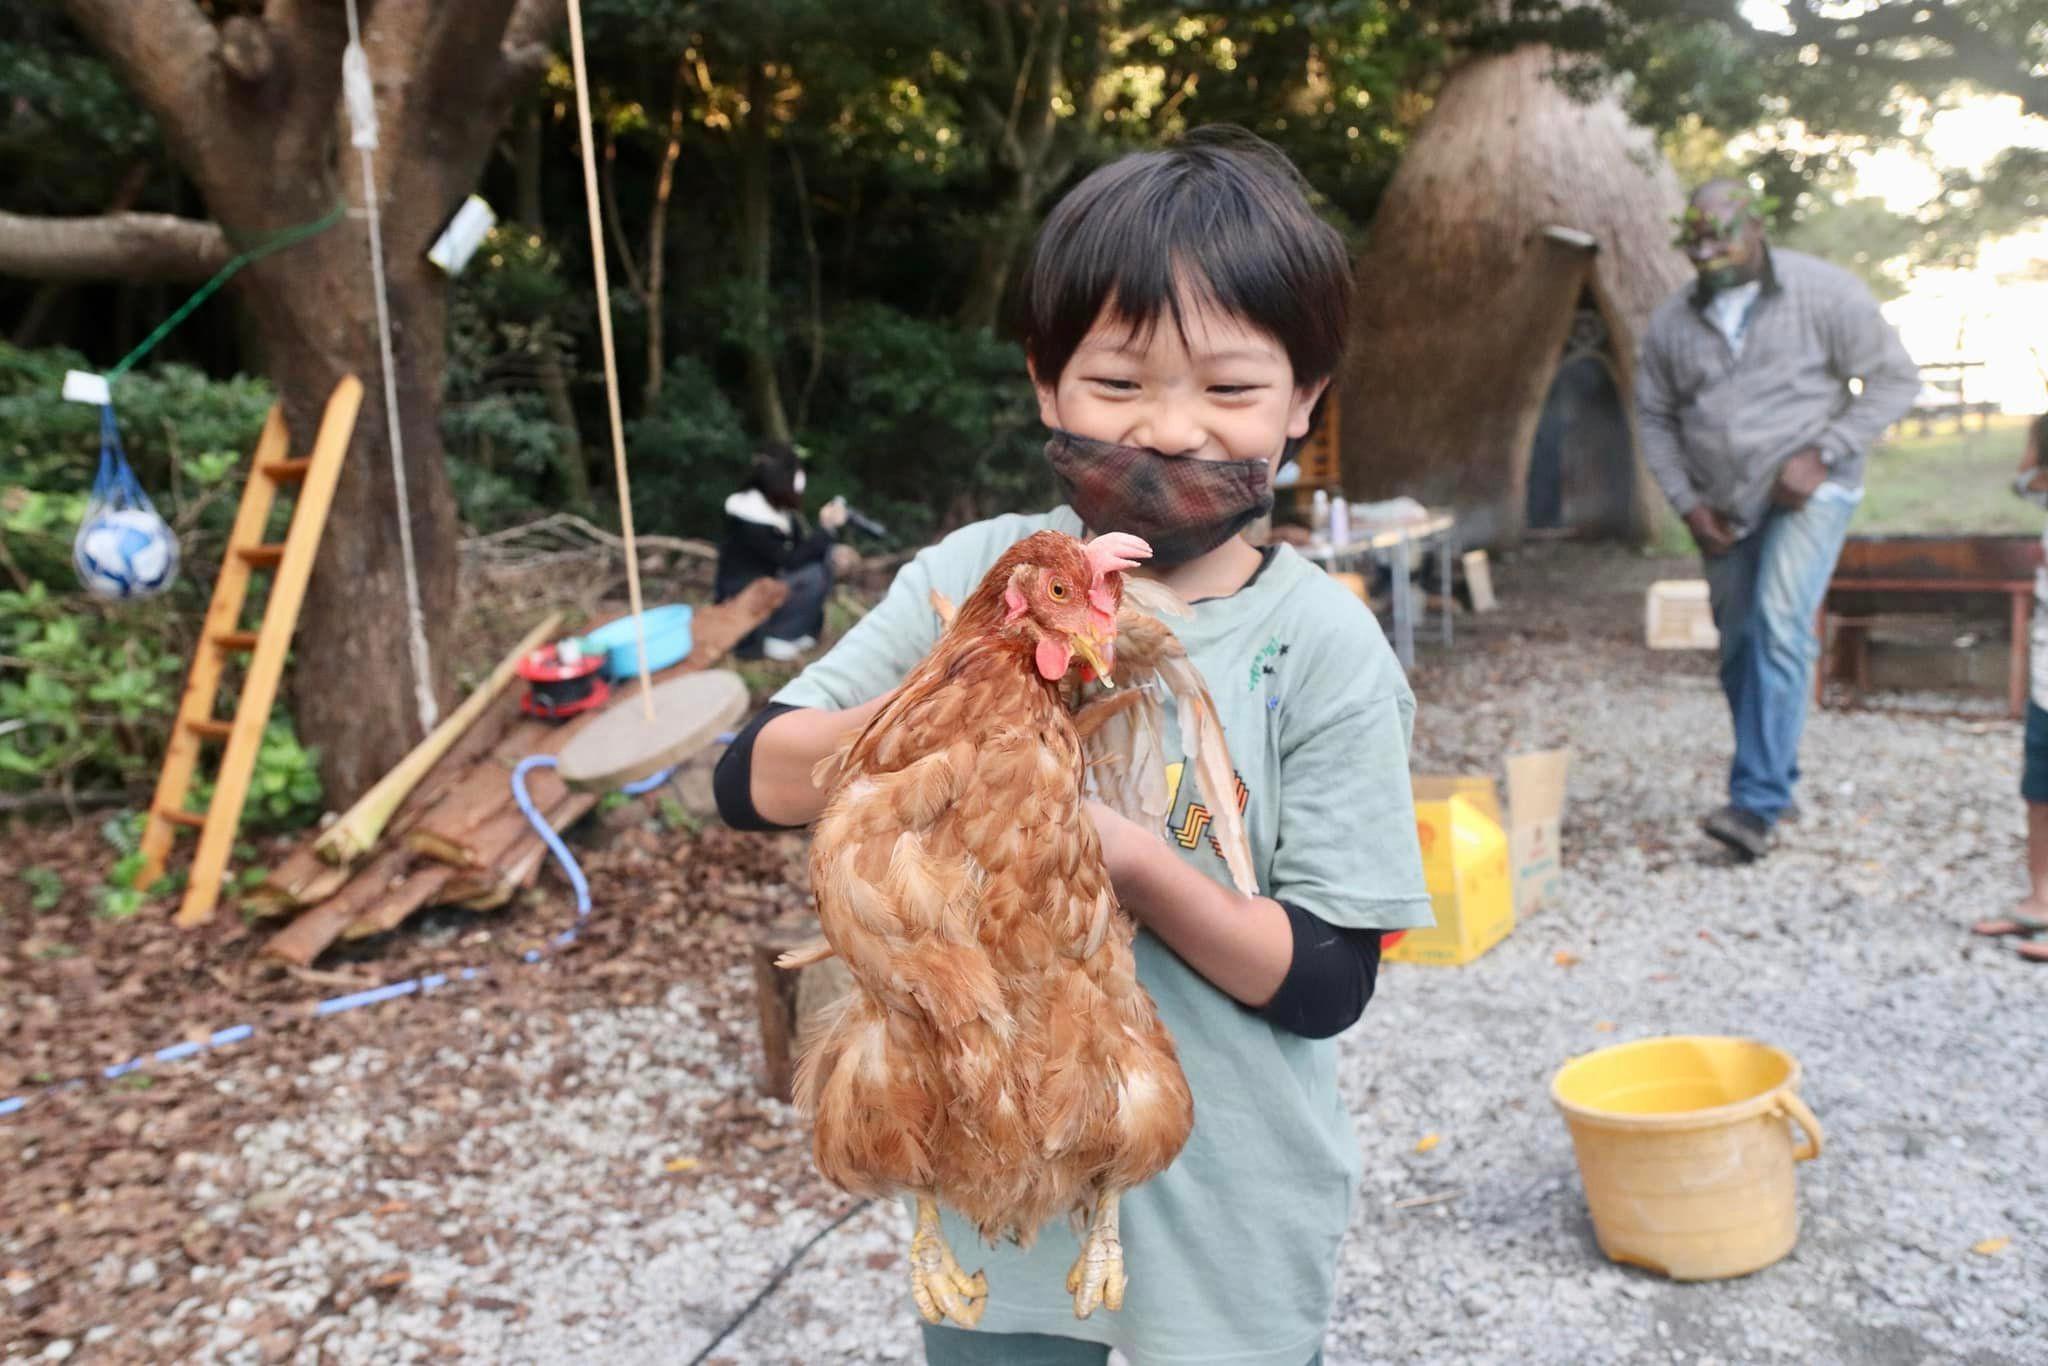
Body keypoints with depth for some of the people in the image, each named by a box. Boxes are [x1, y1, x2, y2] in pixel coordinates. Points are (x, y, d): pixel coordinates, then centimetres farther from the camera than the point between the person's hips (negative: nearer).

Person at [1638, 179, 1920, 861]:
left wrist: (1821, 454, -16)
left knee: (1780, 628, -19)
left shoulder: (1824, 293, -9)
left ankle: (1757, 803, -19)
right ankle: (1777, 776, 29)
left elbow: (1894, 379, -6)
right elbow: (1655, 418, 10)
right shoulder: (1672, 322, 2)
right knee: (1739, 646, 10)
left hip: (1807, 494, -5)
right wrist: (1687, 502, 0)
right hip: (1724, 509, 5)